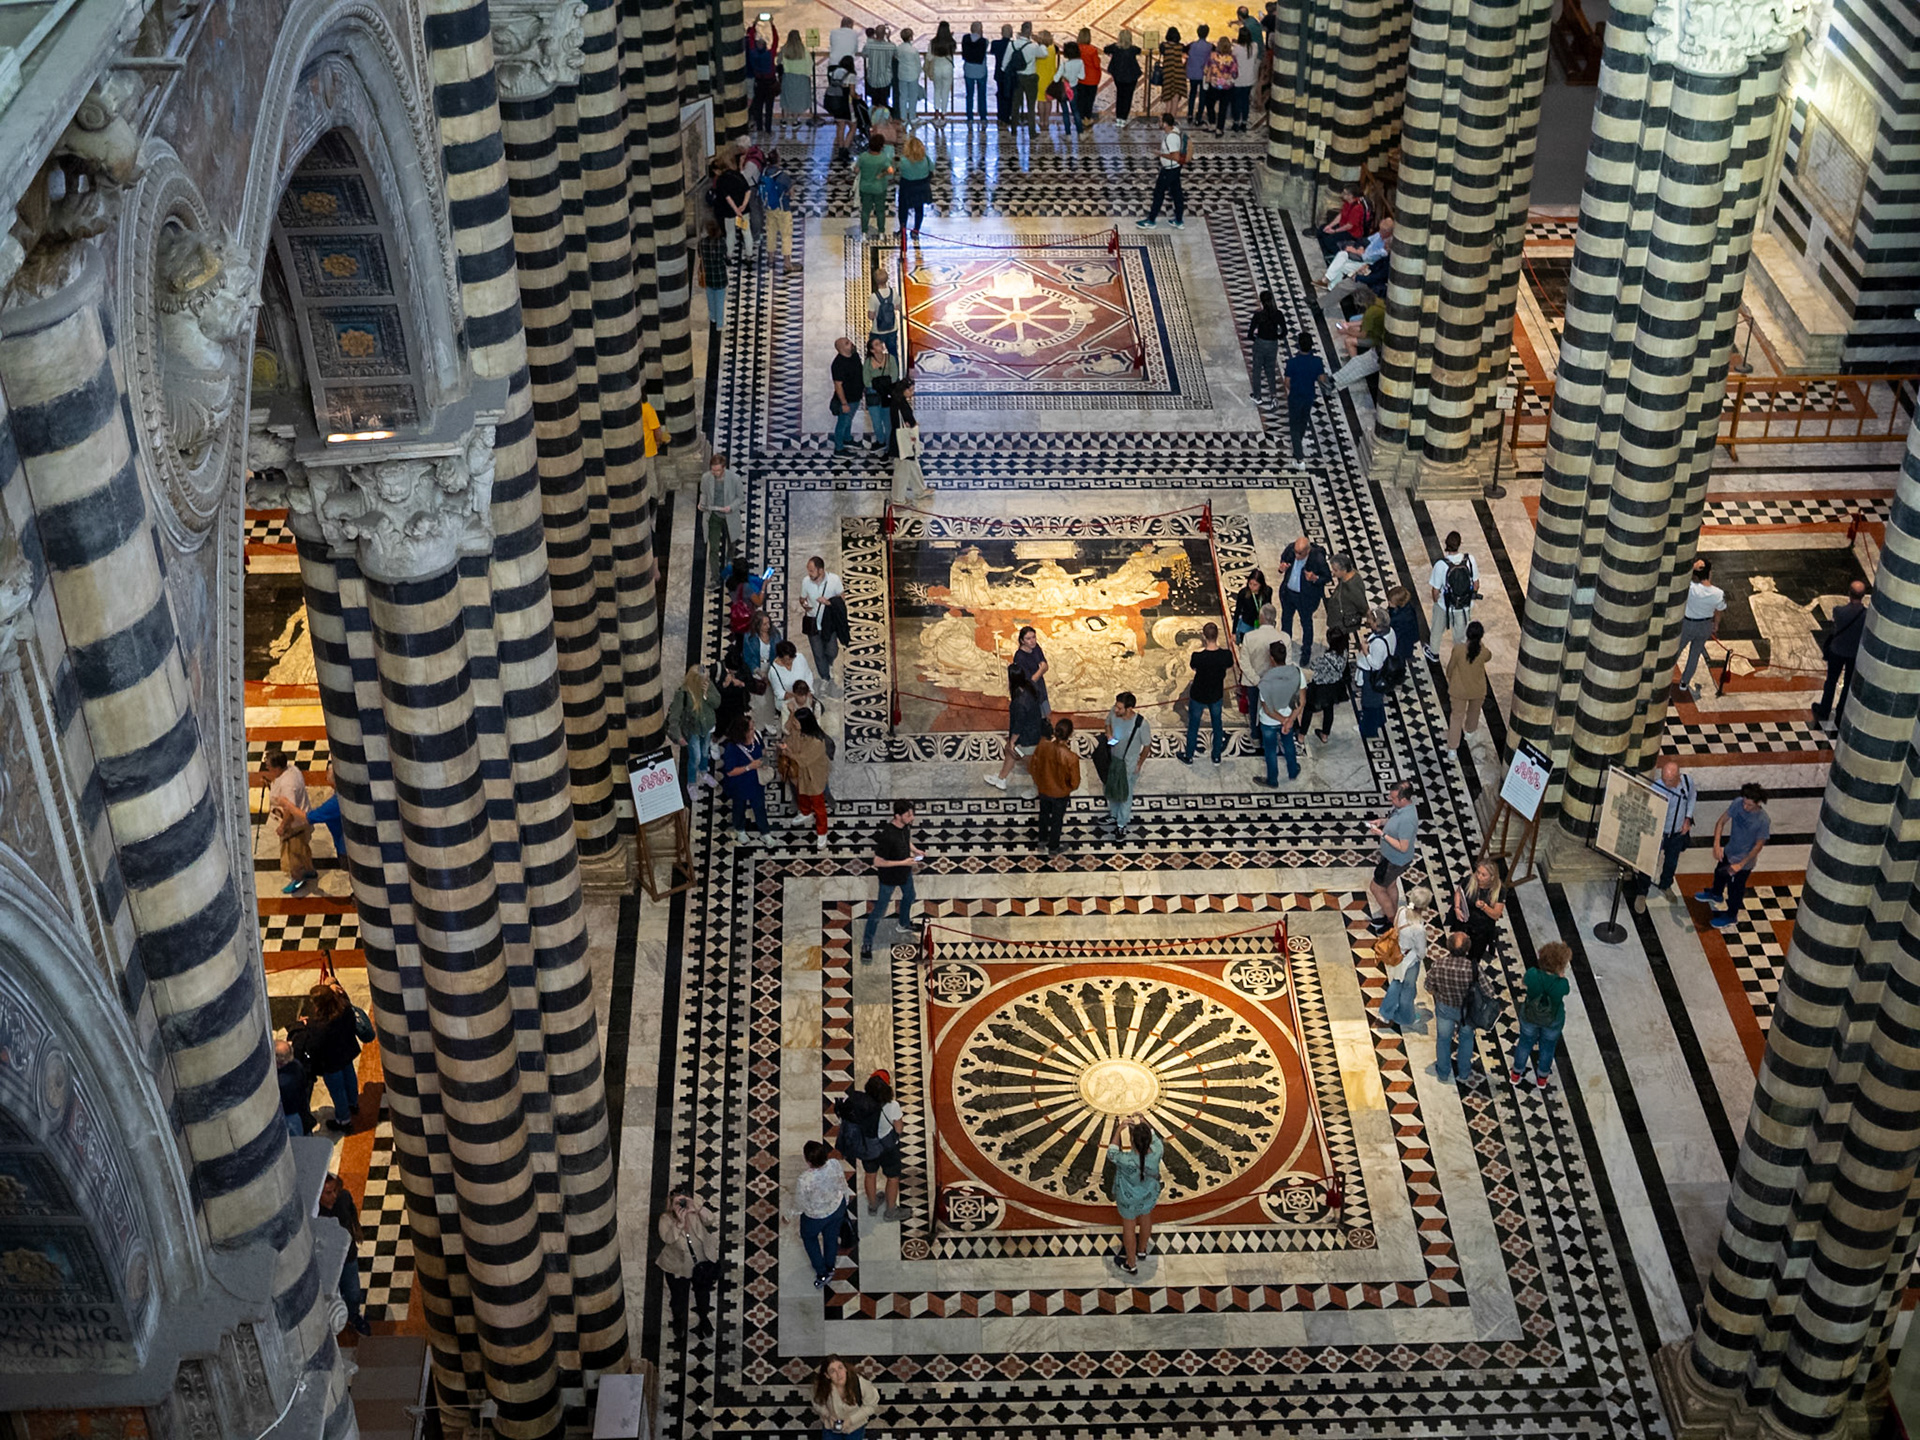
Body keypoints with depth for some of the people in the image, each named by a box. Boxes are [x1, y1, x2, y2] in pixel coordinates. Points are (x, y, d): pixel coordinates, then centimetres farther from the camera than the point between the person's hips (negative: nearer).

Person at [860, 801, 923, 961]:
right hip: (889, 878, -8)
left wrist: (914, 850, -9)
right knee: (879, 911, 7)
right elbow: (878, 862, -30)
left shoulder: (907, 825, -15)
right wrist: (903, 863, -29)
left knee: (909, 896, 32)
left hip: (905, 872, 8)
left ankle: (903, 923, 61)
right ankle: (866, 944, 23)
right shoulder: (886, 836, -39)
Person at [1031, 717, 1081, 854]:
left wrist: (1039, 781, 10)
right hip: (1060, 794, -3)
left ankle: (1043, 840, 52)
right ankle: (1053, 848, 43)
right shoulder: (1071, 757, -35)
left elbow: (1032, 767, -9)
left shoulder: (1042, 746, -25)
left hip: (1043, 790, 3)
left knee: (1044, 815, 30)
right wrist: (1069, 788, 2)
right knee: (1057, 820, 23)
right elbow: (1075, 782, -22)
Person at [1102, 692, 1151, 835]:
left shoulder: (1141, 724, -34)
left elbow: (1147, 745, -16)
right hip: (1112, 758, 5)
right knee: (1110, 788, 26)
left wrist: (1140, 764, -7)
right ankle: (1114, 814, 54)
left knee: (1125, 794, 17)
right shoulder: (1113, 712, -22)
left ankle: (1122, 824, 40)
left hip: (1128, 764, -5)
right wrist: (1109, 734, -16)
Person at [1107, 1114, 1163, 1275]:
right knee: (1146, 1219, 31)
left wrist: (1118, 1130, -14)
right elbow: (1154, 1138, -8)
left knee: (1129, 1227, 22)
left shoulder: (1126, 1160, -41)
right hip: (1149, 1195, 3)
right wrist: (1145, 1124, 2)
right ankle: (1142, 1249, 58)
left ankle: (1131, 1264, 41)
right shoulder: (1157, 1153, -33)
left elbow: (1111, 1154, -18)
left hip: (1128, 1199, -3)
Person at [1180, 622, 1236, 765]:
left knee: (1193, 726, 21)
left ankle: (1189, 757, 39)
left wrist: (1203, 645, -7)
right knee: (1217, 725, 25)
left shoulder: (1197, 656, -32)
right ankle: (1217, 756, 42)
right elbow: (1229, 671, -4)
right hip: (1216, 694, 2)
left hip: (1198, 696, -2)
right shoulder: (1226, 655, -25)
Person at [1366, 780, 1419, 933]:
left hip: (1396, 861, -9)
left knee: (1376, 887, 8)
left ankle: (1392, 923, 23)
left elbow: (1403, 847, -33)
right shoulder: (1401, 807, -10)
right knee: (1390, 885, 26)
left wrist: (1382, 834, -30)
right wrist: (1382, 821, -6)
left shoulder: (1407, 819, -38)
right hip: (1390, 856, 9)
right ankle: (1391, 916, 46)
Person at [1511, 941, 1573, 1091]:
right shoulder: (1562, 984, -37)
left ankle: (1516, 1074, 50)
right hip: (1553, 1022, -1)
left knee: (1525, 1043, 28)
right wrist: (1561, 974, -23)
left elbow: (1522, 984, -11)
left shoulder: (1532, 975, -33)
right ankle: (1542, 1079, 51)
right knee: (1548, 1047, 27)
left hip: (1529, 1017, 1)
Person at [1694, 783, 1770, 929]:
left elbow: (1758, 846, -22)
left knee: (1735, 889, 17)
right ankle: (1716, 894, 64)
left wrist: (1740, 864, -22)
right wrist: (1717, 845, -22)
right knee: (1719, 873, 32)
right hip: (1728, 851, 6)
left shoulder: (1764, 821, -33)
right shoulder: (1738, 803, -21)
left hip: (1744, 861, -6)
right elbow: (1721, 822, -11)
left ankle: (1731, 915, 44)